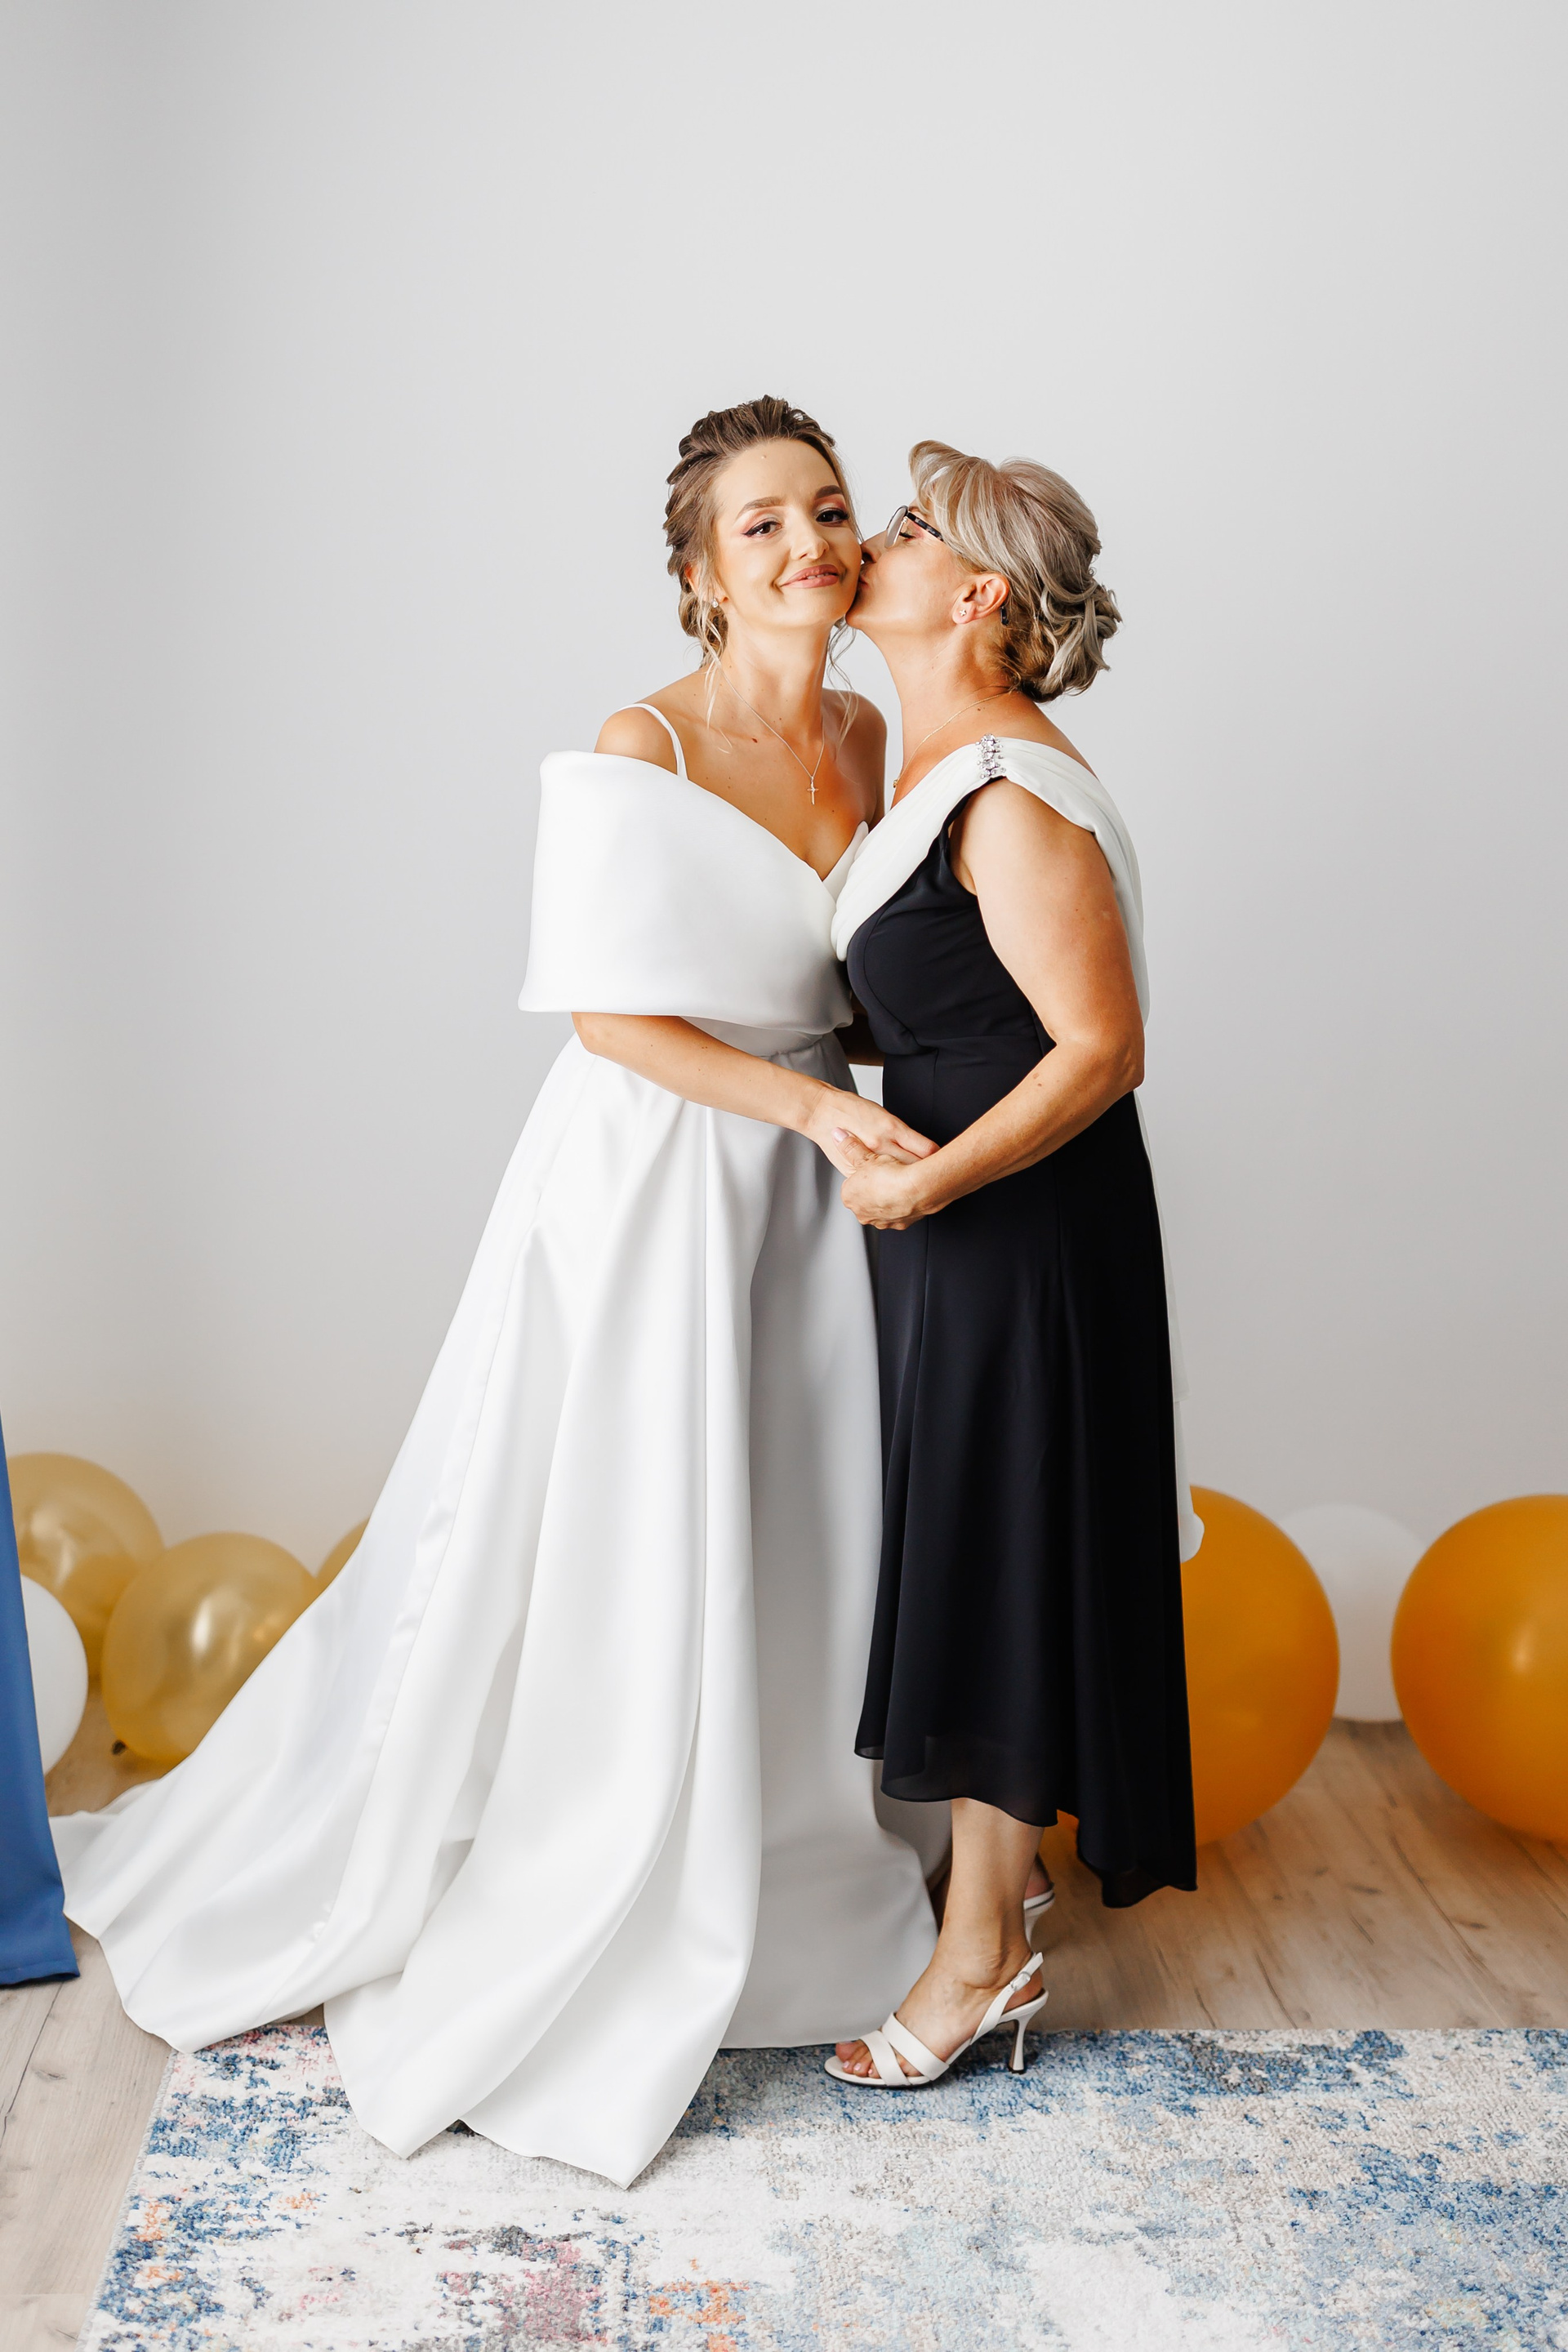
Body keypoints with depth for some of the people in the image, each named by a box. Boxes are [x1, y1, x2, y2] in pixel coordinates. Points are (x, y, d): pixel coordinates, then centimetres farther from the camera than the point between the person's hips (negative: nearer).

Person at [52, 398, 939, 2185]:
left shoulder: (866, 740, 6)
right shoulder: (648, 748, -15)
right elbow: (613, 1013, -17)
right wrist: (813, 1102, -21)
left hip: (798, 1184, 7)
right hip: (647, 1180, -6)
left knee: (779, 1559, 14)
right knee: (598, 1559, 4)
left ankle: (758, 1894, 34)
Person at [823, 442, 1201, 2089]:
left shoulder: (1013, 798, -21)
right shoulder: (927, 773, 10)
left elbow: (1100, 1049, -23)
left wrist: (922, 1182, -23)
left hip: (1025, 1225, -10)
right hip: (955, 1218, 10)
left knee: (998, 1566, 1)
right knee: (962, 1555, 18)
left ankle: (980, 1963, 16)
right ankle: (990, 1872, 36)